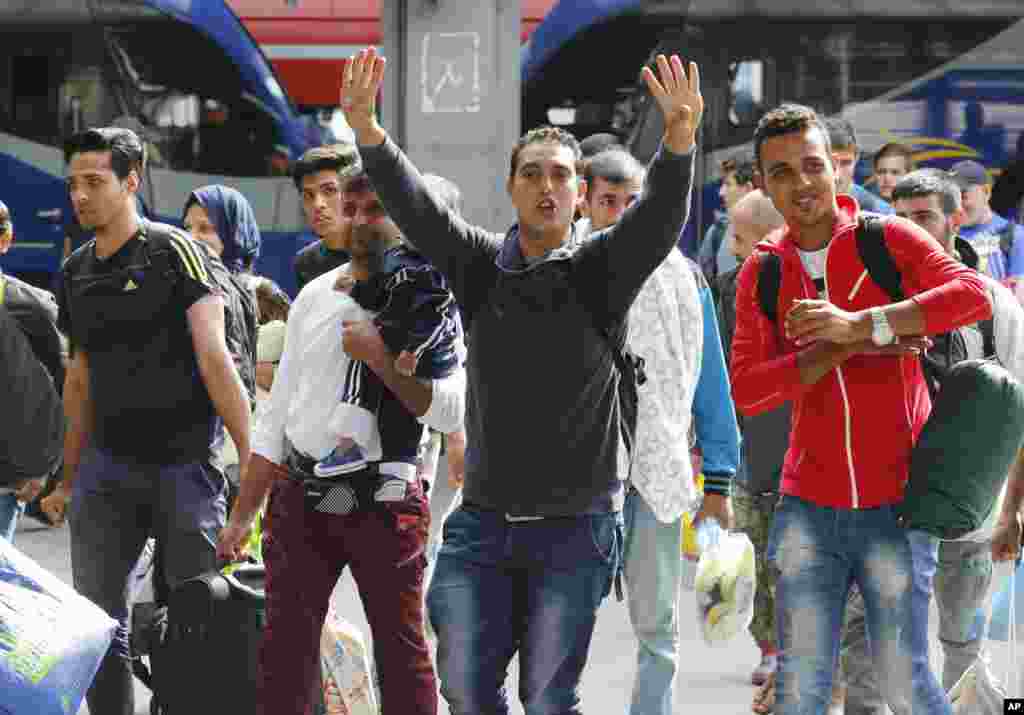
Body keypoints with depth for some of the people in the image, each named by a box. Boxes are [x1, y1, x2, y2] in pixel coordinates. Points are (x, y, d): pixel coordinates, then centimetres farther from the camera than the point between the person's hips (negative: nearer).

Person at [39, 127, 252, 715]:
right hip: (109, 464, 6)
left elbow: (215, 361, -11)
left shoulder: (175, 253, -7)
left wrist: (253, 461, -16)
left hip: (183, 462, -6)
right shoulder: (75, 274, 12)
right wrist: (69, 481, 19)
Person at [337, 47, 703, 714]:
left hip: (575, 526, -3)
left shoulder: (601, 270, -4)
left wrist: (680, 138, -41)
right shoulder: (481, 264, 3)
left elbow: (662, 214, -21)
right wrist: (366, 130, -28)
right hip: (484, 518, 3)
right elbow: (412, 203, -10)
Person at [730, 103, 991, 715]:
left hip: (895, 504, -3)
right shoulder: (761, 272, 6)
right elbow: (745, 390, -4)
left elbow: (975, 296, -20)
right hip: (809, 508, 3)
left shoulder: (890, 239, -3)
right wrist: (841, 350, -15)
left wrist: (859, 325, -26)